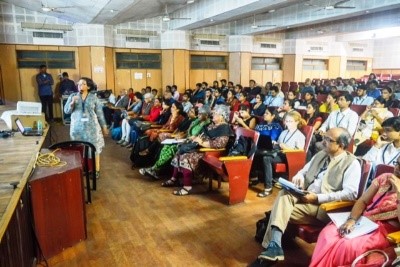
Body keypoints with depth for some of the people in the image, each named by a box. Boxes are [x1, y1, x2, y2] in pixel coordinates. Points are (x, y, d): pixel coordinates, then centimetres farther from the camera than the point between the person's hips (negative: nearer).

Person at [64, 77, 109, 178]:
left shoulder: (94, 97, -1)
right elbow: (66, 111, 0)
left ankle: (96, 170, 12)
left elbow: (100, 113, 1)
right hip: (77, 128, 2)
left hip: (91, 127, -2)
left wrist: (104, 126, 1)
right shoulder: (73, 96, 4)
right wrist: (72, 102, -19)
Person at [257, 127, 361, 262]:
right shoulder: (320, 154, 16)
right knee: (285, 193, -27)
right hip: (305, 196, 6)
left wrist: (317, 198, -21)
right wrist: (299, 177, -5)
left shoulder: (352, 163, -5)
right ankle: (274, 245, -34)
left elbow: (351, 193, -16)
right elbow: (303, 171, 22)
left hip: (324, 206, -6)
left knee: (283, 211, -26)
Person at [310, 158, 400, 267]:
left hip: (382, 231, -5)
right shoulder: (385, 178, 9)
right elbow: (362, 201, 7)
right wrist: (351, 220, -11)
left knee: (347, 246, -32)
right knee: (327, 234, -24)